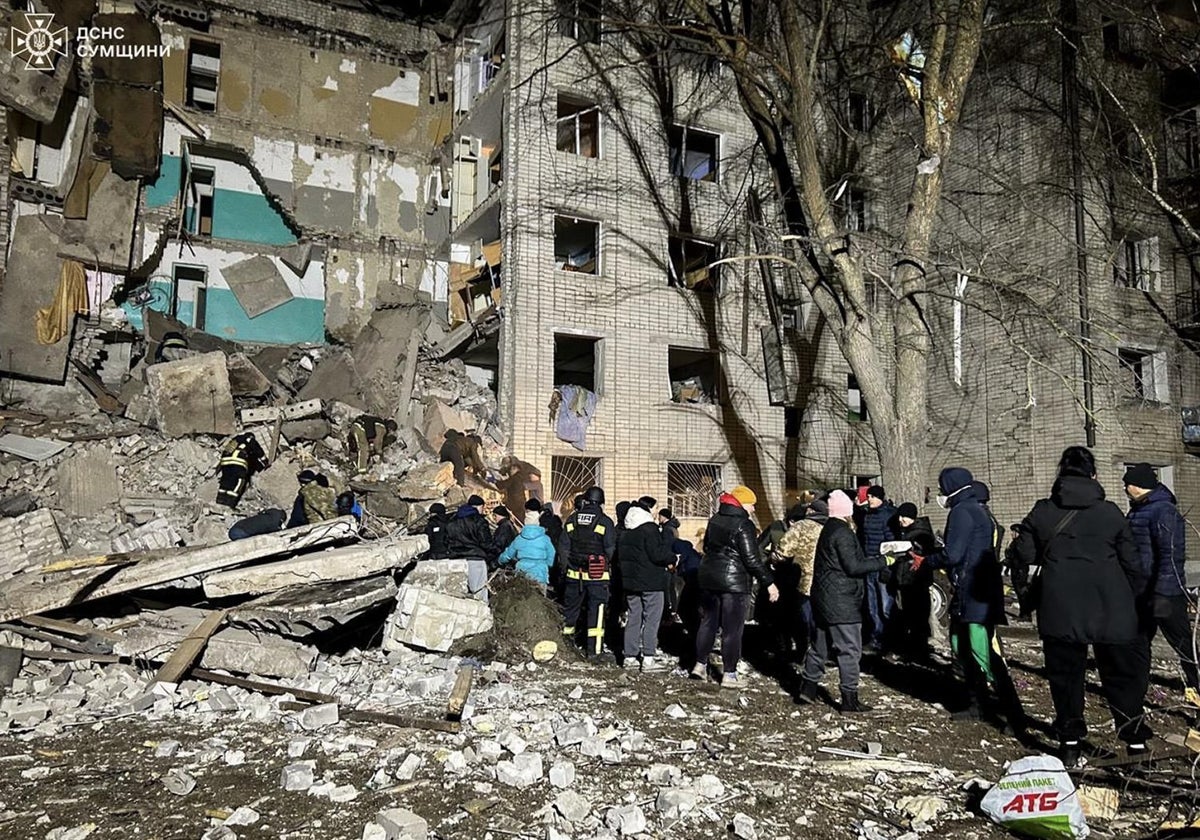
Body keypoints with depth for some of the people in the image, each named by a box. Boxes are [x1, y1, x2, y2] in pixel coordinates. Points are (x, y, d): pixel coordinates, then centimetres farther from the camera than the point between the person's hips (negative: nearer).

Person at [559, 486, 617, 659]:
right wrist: (609, 567, 8)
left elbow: (563, 547, 5)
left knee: (570, 608, 15)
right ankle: (594, 649, 2)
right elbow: (610, 550, -8)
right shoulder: (605, 522, -8)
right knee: (596, 611, 2)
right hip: (598, 575, -3)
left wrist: (568, 566, 14)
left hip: (574, 573, 4)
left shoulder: (571, 520, 4)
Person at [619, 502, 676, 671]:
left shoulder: (625, 534, 11)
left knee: (634, 617, 13)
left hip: (630, 581, 7)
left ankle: (630, 655, 15)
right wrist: (672, 558, -3)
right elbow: (657, 554, -21)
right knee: (651, 619, -3)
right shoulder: (649, 529, -15)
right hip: (651, 582, -7)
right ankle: (648, 658, -6)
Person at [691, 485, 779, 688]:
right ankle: (729, 673, 5)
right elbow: (752, 559, -18)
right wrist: (769, 582, -14)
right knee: (732, 628, 1)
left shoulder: (715, 520, 7)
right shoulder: (743, 525, -15)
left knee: (708, 622, 16)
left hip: (709, 577, 7)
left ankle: (700, 664, 21)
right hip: (734, 581, -7)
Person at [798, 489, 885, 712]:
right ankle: (849, 699, 1)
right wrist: (882, 561, -12)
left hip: (824, 598, 10)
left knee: (820, 645, 17)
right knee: (850, 650, -3)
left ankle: (807, 688, 23)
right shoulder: (842, 533, -16)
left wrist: (873, 560, 14)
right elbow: (853, 567, -18)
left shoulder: (828, 530, 14)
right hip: (842, 601, -10)